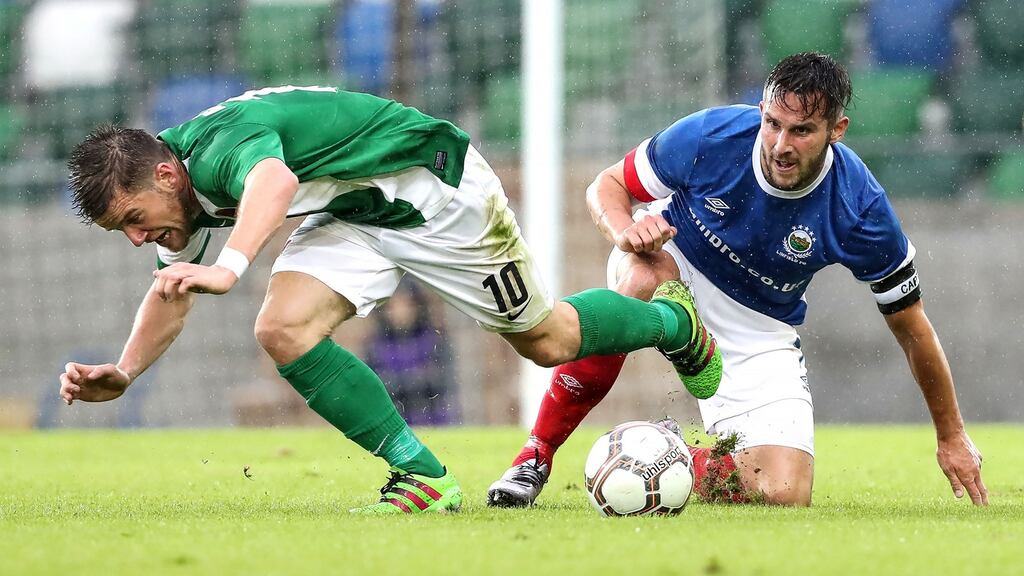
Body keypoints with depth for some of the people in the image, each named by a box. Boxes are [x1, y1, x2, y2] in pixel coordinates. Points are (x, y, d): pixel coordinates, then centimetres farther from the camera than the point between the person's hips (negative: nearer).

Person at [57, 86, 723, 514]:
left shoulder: (221, 146, -35)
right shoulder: (182, 187, -6)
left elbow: (275, 180, -61)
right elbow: (173, 294, 9)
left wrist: (231, 266, -76)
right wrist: (123, 374, -6)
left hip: (435, 189, -8)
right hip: (354, 219, 8)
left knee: (547, 341, 8)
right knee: (284, 329, -16)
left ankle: (672, 320, 40)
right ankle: (421, 477, -6)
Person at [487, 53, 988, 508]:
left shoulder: (860, 210, -23)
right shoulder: (711, 137, -25)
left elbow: (910, 325, -9)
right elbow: (606, 186, -9)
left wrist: (951, 436, -1)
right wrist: (625, 230, -33)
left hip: (757, 333, 1)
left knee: (783, 496, -18)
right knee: (641, 279, -40)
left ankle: (685, 465, 19)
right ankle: (535, 457, -28)